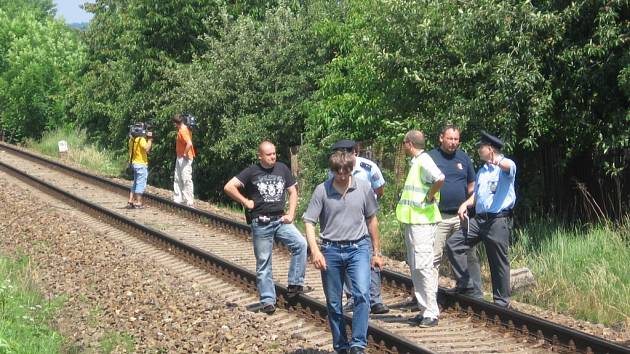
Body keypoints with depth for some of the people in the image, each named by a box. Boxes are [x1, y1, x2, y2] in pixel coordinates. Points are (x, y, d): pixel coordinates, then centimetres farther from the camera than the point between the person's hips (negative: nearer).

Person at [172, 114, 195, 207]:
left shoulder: (183, 131, -19)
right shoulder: (181, 130, 11)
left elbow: (189, 143, -32)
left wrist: (185, 154, -21)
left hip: (185, 159, -11)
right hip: (179, 158, 11)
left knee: (186, 180, -8)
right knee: (177, 179, 14)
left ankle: (189, 202, -6)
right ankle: (177, 200, 20)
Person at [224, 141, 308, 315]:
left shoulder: (282, 169, 6)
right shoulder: (252, 172, -2)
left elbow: (292, 192, 12)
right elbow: (229, 187, -6)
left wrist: (291, 214, 1)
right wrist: (246, 202, -6)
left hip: (280, 219, 2)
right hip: (261, 223, -2)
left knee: (301, 244, -20)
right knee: (263, 263, 3)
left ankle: (295, 283, -9)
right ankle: (267, 300, 11)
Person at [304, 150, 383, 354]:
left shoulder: (364, 188, 0)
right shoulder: (322, 190, -5)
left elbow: (371, 220, 11)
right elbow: (309, 222, -3)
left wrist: (377, 252, 14)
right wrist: (315, 251, -16)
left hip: (358, 248, 0)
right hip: (331, 250, 0)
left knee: (362, 294, -18)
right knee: (333, 304, 7)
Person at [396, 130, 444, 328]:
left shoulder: (423, 161, -14)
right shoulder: (415, 162, 17)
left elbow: (440, 178, -32)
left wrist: (429, 197, -19)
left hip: (422, 222, -11)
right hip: (412, 221, 11)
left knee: (423, 267, -10)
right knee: (415, 267, 13)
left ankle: (431, 313, -9)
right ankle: (425, 309, 18)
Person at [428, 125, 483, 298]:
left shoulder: (463, 157, 10)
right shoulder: (431, 157, 0)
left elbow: (472, 185, 17)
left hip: (462, 215, 3)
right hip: (438, 216, -3)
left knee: (470, 255, 7)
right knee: (434, 257, -3)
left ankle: (475, 291, 15)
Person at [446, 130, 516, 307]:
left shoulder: (506, 165, -5)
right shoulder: (482, 171, 22)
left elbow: (509, 167, -31)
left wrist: (498, 162, -56)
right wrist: (466, 204, 3)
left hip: (499, 221, -8)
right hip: (479, 219, 8)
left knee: (499, 262, -2)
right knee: (453, 244, -2)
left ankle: (502, 301, 8)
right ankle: (464, 283, 4)